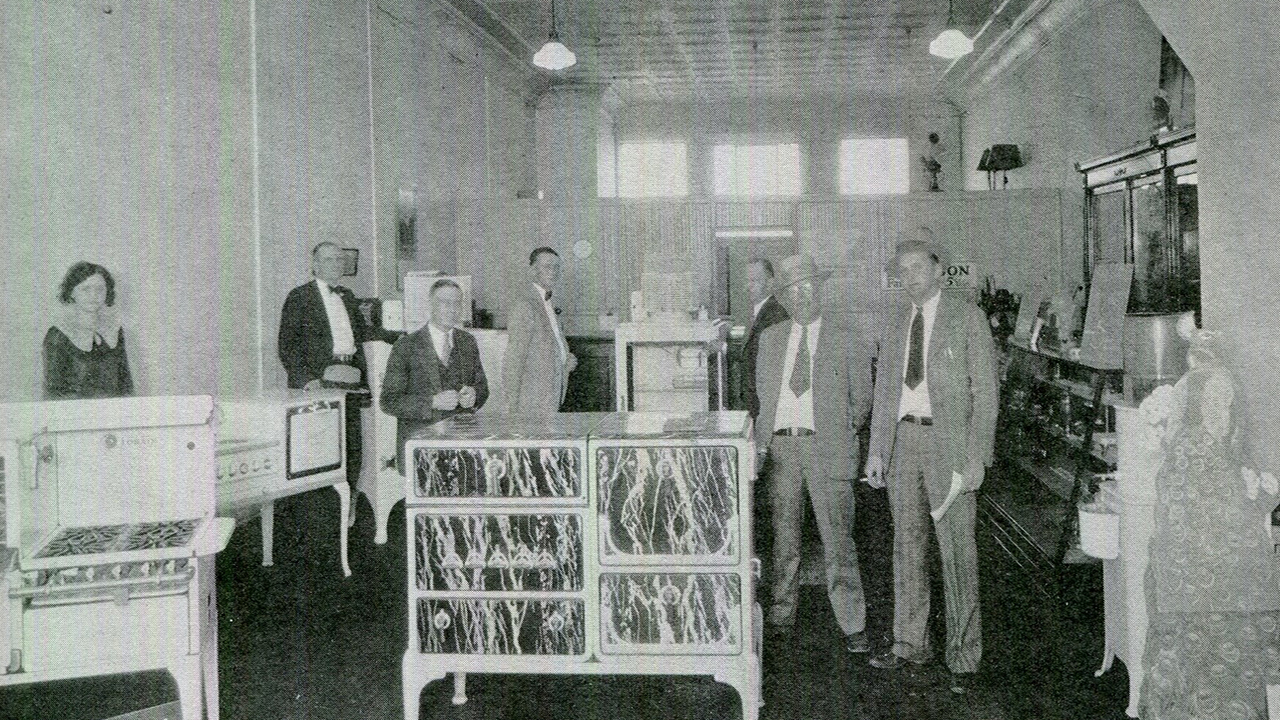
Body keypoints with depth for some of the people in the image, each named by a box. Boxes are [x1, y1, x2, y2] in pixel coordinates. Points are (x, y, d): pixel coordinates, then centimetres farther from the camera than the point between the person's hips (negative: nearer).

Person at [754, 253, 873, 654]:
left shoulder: (847, 344, 3)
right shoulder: (770, 340, 12)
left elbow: (862, 399, 12)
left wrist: (840, 433, 5)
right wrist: (762, 437, 9)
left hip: (827, 449, -3)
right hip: (781, 447, 3)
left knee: (837, 541, -3)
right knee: (784, 538, 11)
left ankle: (853, 625, 6)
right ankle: (782, 615, 24)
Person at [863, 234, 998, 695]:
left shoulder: (967, 317, -1)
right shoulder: (896, 325, 14)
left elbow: (984, 389, -4)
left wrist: (977, 455, -12)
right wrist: (876, 450, 9)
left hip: (947, 441, -5)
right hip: (902, 440, 5)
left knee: (957, 552, -3)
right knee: (907, 546, 11)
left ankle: (963, 657, 6)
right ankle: (910, 643, 23)